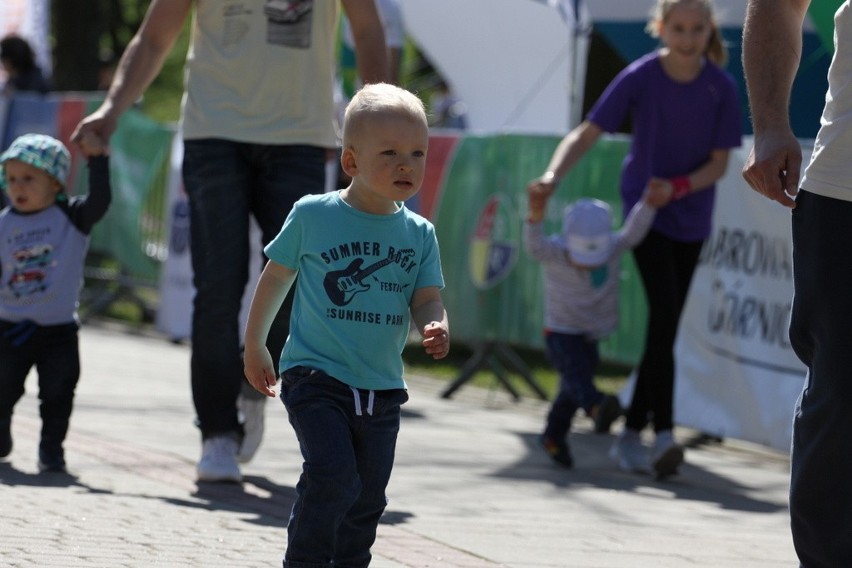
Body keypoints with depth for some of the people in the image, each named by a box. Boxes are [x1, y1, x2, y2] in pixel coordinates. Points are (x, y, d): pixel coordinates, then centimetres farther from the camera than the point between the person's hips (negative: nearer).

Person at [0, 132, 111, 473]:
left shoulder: (71, 216, -6)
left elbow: (99, 201, -23)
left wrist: (97, 160, -27)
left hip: (58, 329, -2)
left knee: (57, 393, 0)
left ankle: (51, 448, 12)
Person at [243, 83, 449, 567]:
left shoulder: (419, 234, 3)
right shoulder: (313, 216, -6)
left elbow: (427, 299, 3)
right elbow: (276, 276, 7)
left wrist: (436, 328, -21)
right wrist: (255, 345, 13)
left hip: (382, 389, 4)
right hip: (316, 377, -4)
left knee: (368, 498, 9)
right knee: (333, 474, -20)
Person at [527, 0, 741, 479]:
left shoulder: (721, 88, -10)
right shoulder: (640, 78, -14)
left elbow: (719, 163, -5)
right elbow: (586, 134, -15)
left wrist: (679, 187, -23)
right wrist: (554, 176, -32)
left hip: (691, 218, 3)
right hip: (645, 210, -3)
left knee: (665, 329, 6)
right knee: (664, 316, -19)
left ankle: (632, 434, 17)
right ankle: (664, 434, -26)